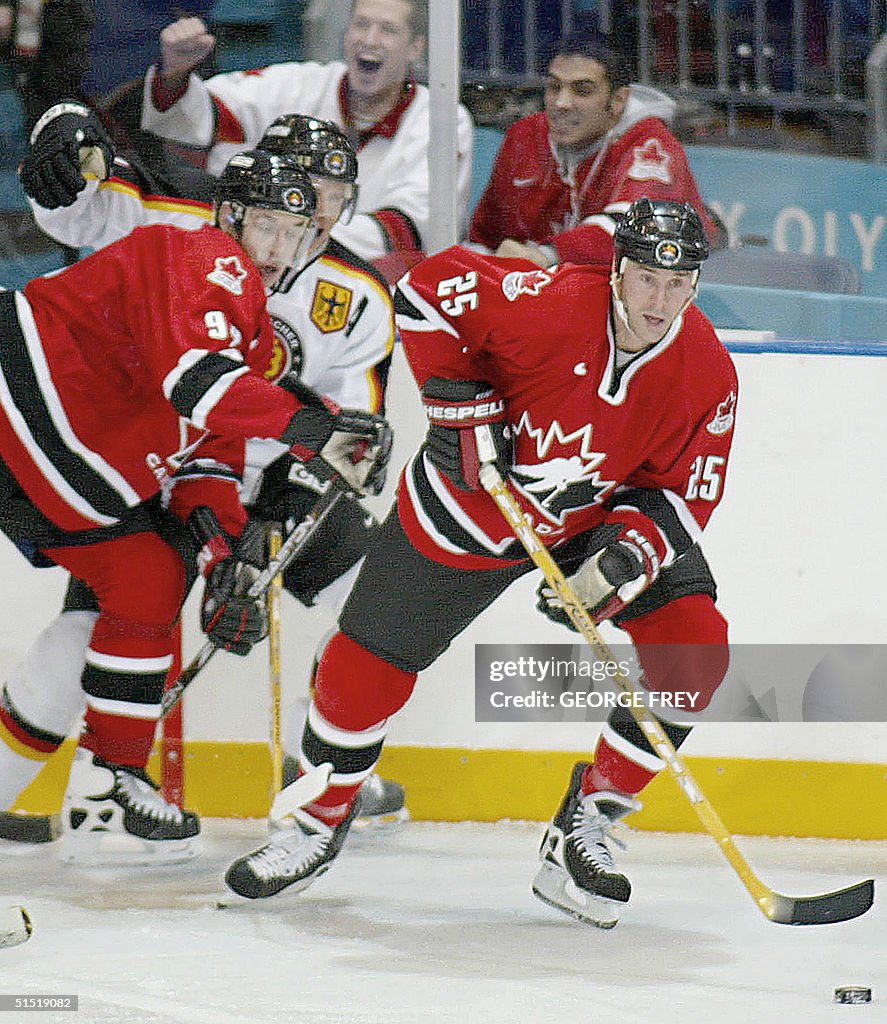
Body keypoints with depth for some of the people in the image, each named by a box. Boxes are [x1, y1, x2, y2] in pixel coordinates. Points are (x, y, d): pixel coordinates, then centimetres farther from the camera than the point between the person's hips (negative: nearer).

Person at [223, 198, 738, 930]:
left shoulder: (707, 374, -18)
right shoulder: (554, 303, -30)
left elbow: (684, 492, -11)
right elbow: (429, 287, -24)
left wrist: (629, 550, -29)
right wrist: (460, 402, -25)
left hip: (605, 517, 3)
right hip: (471, 504, -3)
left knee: (695, 648, -15)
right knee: (369, 659, 0)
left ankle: (583, 832, -2)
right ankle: (320, 822, 27)